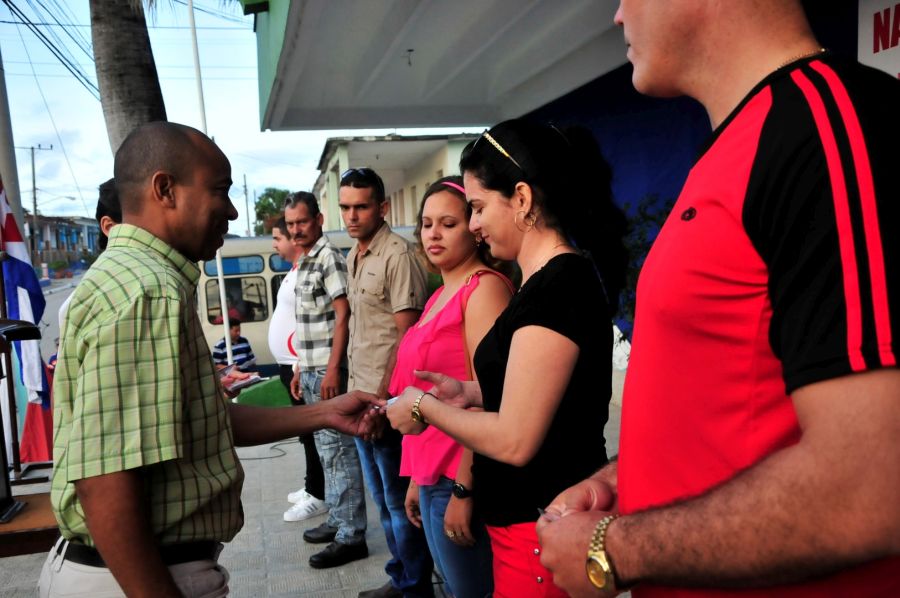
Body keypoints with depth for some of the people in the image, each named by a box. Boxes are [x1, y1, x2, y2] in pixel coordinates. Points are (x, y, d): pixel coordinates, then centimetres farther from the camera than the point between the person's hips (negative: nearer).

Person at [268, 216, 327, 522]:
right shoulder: (294, 271, 15)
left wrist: (300, 367, -22)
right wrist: (290, 366, 19)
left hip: (299, 366, -10)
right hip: (289, 365, 10)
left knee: (311, 431, -2)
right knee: (306, 430, 16)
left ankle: (317, 496, 6)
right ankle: (312, 487, 27)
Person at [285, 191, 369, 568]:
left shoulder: (328, 257, -10)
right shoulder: (304, 263, 17)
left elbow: (342, 315, -17)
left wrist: (332, 369, -21)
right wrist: (300, 369, 20)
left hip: (328, 370, -9)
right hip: (311, 371, 9)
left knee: (339, 450, -4)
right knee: (327, 450, 16)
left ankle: (351, 536, 3)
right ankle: (337, 521, 27)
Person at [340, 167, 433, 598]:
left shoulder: (398, 256, -14)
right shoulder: (353, 256, 12)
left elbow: (407, 334, -17)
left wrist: (383, 395, -17)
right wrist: (356, 388, 14)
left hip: (387, 399, -9)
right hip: (361, 395, 9)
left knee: (399, 498, 3)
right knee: (382, 497, 19)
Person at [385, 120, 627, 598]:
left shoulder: (558, 285, -22)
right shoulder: (551, 278, 8)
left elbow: (514, 440, -24)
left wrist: (425, 407, -10)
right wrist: (470, 392, 7)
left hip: (543, 527, -9)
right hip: (527, 517, 9)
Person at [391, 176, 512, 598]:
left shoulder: (484, 287, -13)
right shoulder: (439, 296, 13)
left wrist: (463, 489, -20)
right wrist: (417, 479, 16)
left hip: (461, 479, -8)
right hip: (435, 475, 8)